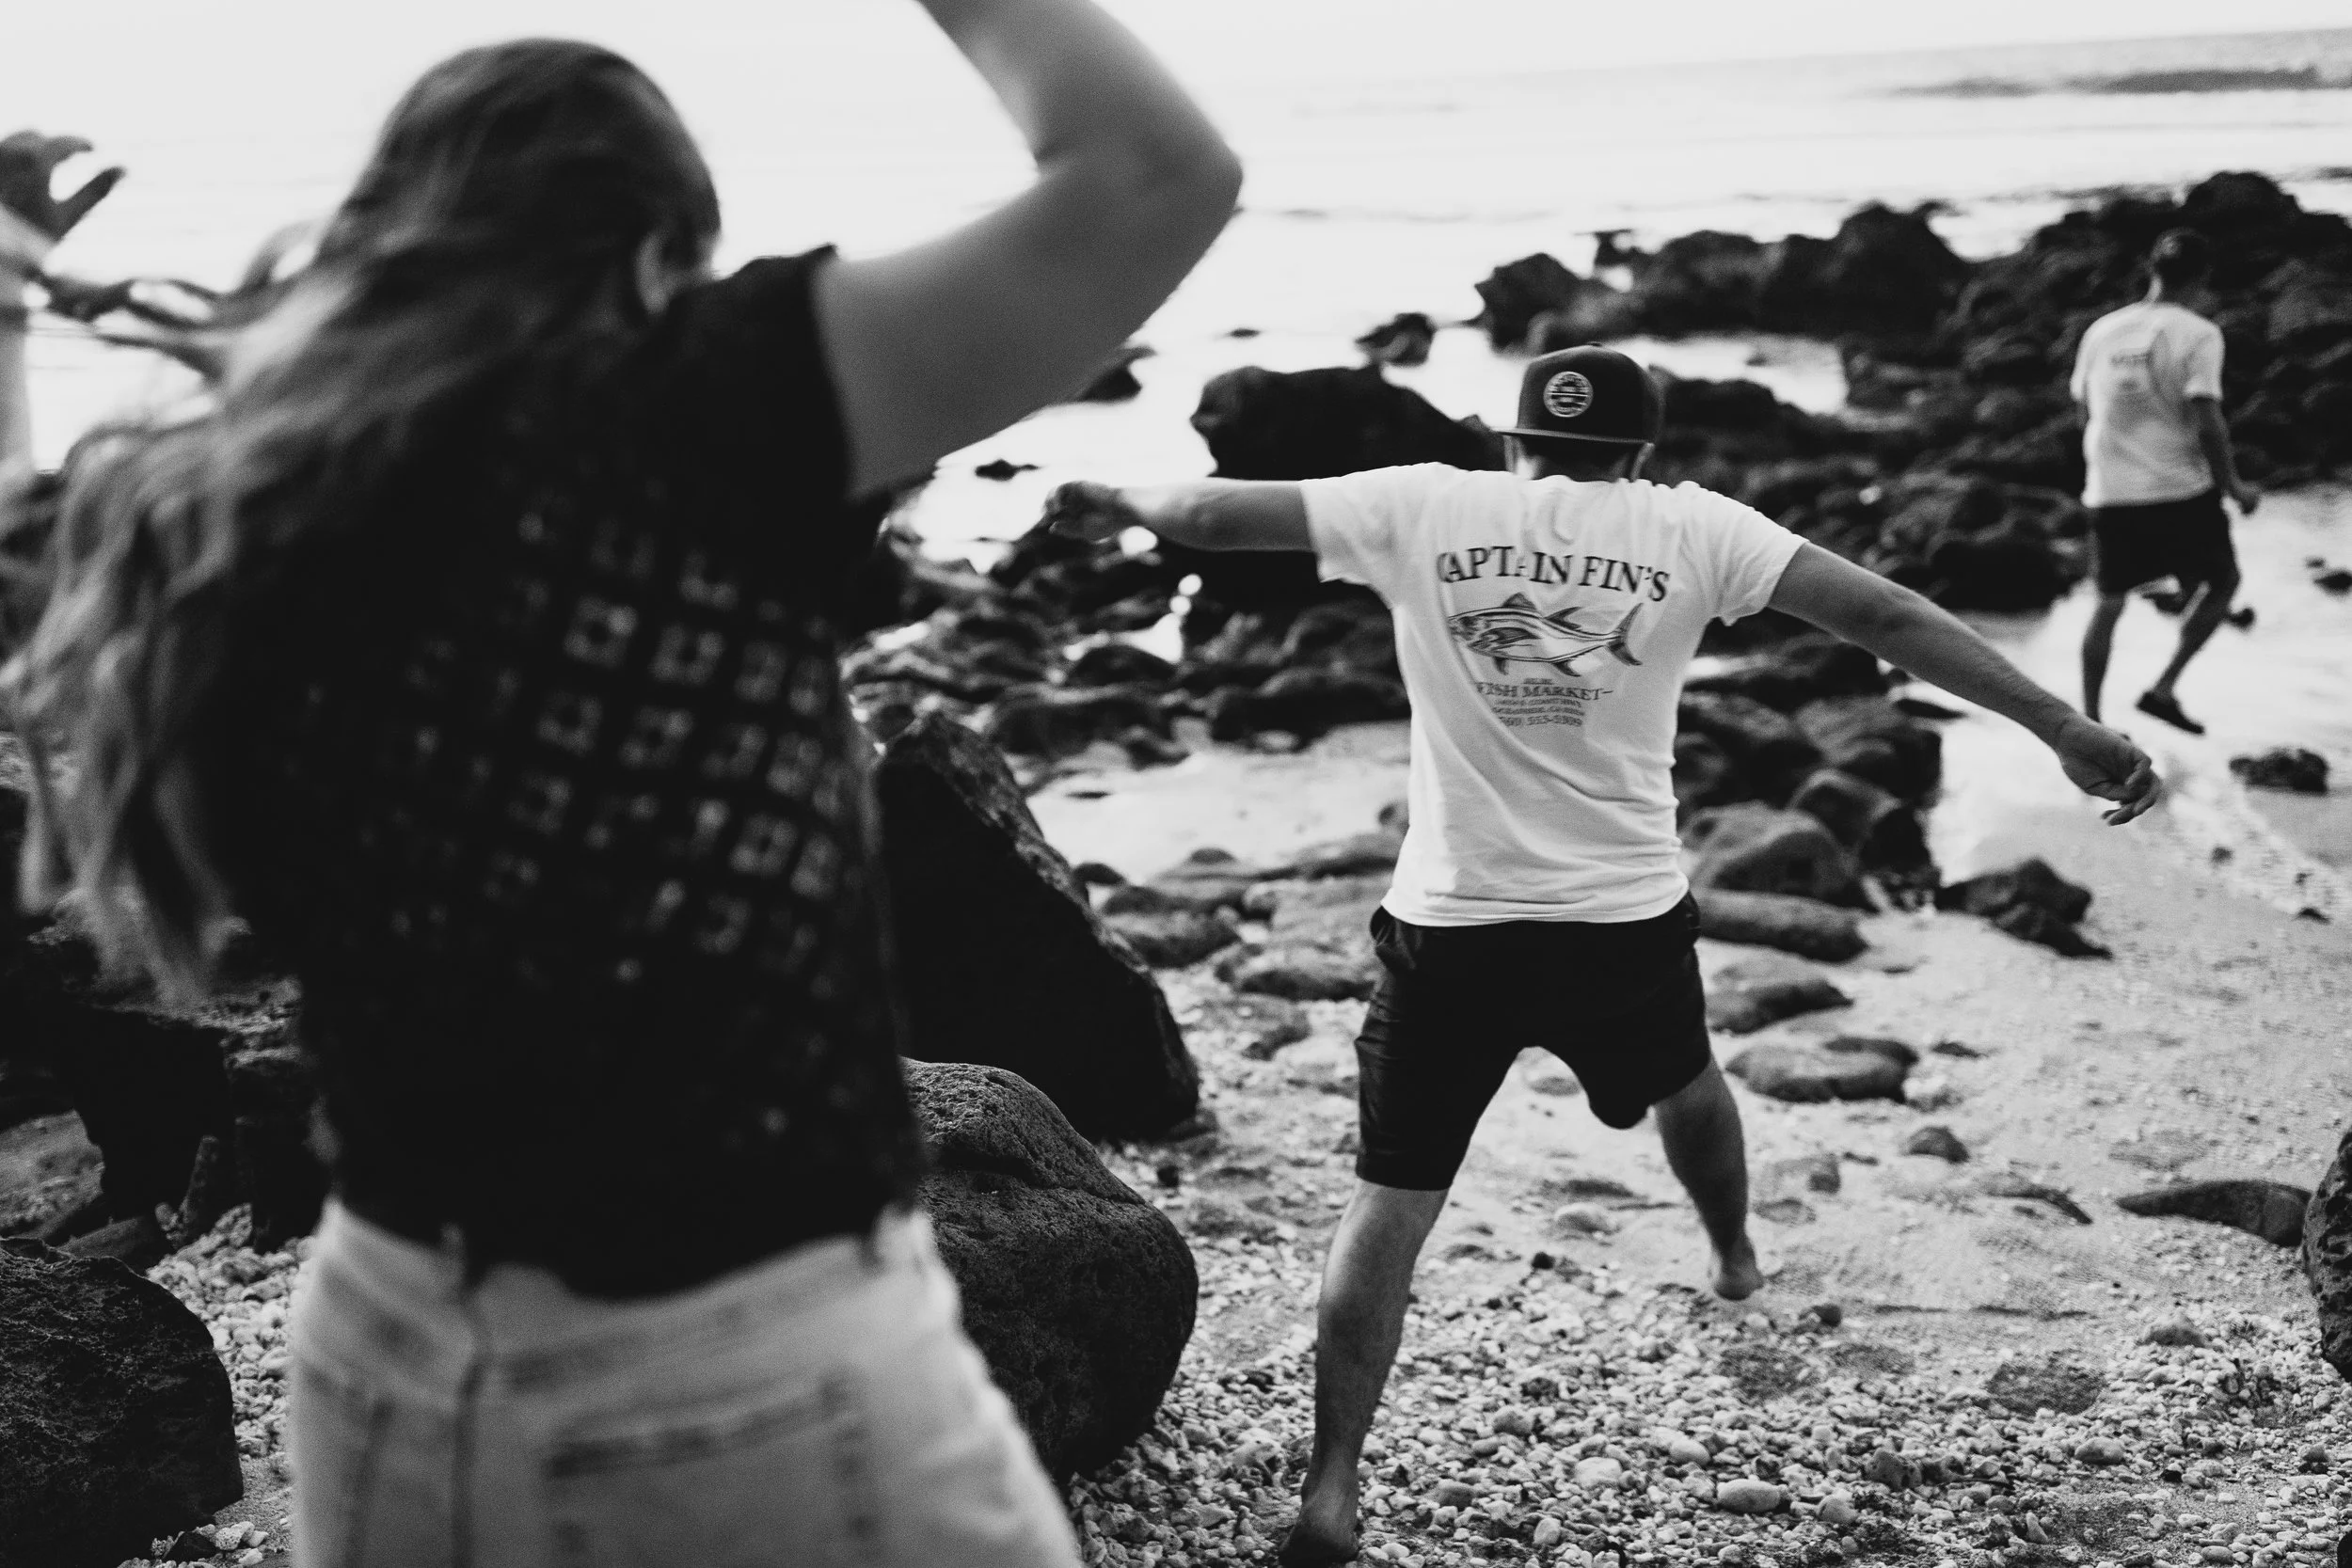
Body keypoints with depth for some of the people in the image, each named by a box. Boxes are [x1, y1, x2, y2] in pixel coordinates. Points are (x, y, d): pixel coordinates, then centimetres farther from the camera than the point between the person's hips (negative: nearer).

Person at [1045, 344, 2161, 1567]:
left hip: (1449, 926, -1)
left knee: (1387, 1207, 5)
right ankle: (1735, 1258, 61)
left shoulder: (1422, 508, -2)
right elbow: (1883, 615, -5)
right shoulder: (1687, 527, -2)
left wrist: (1123, 506, 22)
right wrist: (2064, 728, -3)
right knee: (1687, 1086, 33)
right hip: (1629, 919, 2)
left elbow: (1221, 511, 2)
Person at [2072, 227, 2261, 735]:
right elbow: (2208, 422, -17)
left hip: (2109, 490, 4)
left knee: (2109, 602, 15)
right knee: (2222, 581, 16)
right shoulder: (2198, 334, -11)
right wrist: (2234, 486, -5)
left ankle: (2089, 718, 14)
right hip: (2181, 491, -4)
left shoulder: (2102, 331, 5)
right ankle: (2164, 688, 6)